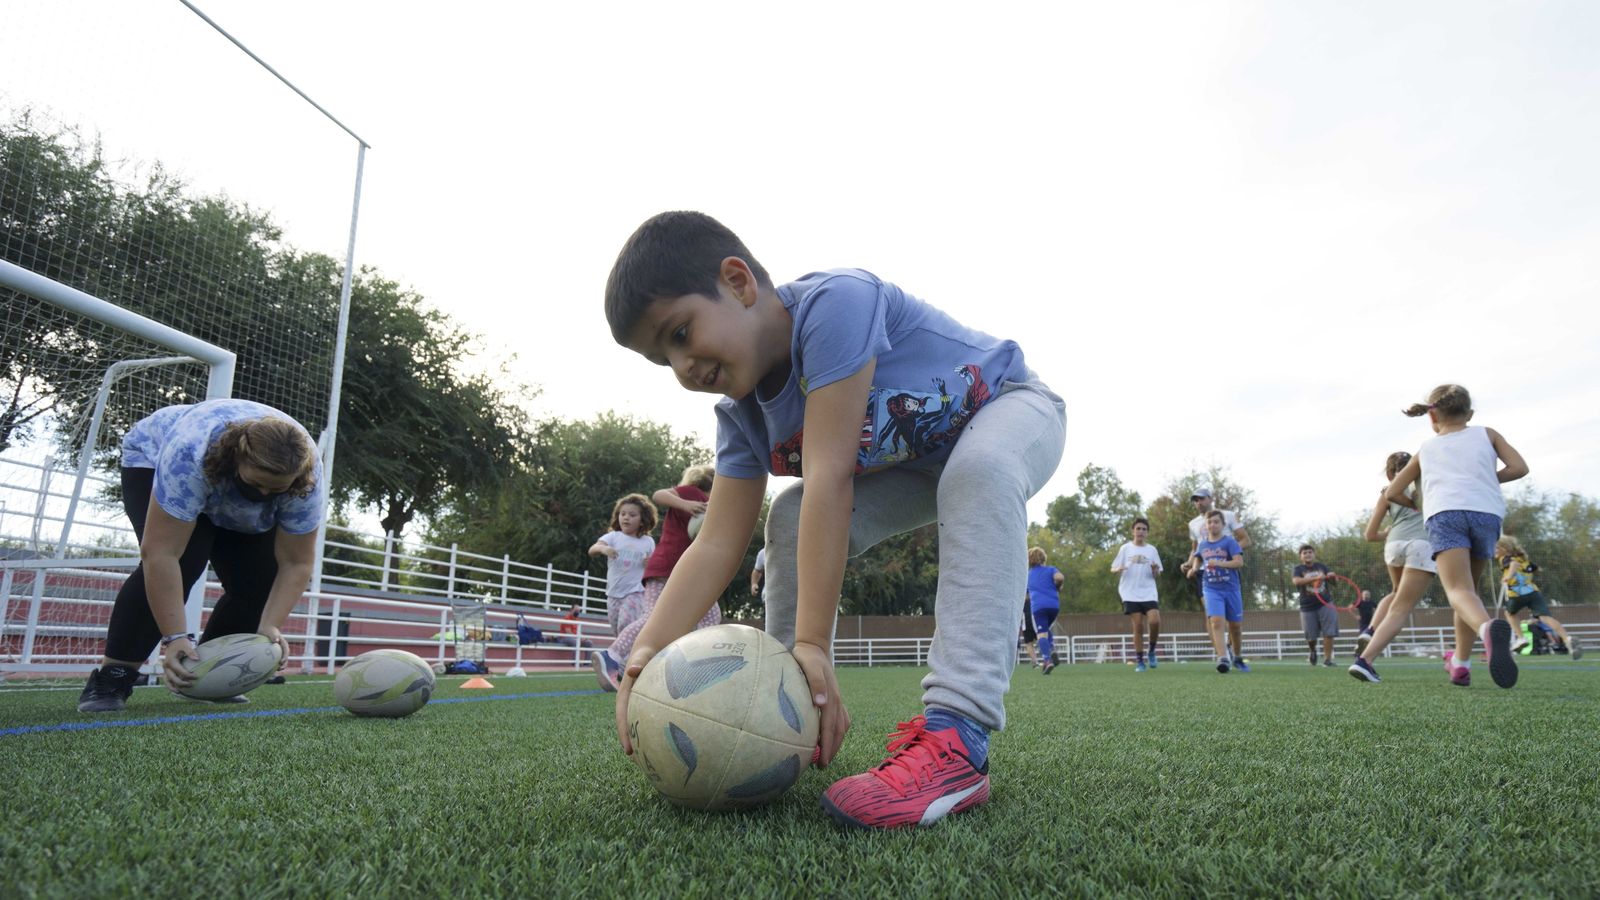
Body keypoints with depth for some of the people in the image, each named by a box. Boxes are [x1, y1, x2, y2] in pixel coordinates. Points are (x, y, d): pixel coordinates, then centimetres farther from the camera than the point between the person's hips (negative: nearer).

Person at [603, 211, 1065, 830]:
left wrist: (814, 644, -41)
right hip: (917, 470, 7)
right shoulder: (742, 414, -9)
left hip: (1012, 408, -6)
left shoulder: (836, 301, -34)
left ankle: (956, 737, -43)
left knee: (978, 470, -39)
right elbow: (717, 546, -16)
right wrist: (647, 650, -30)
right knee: (792, 520, -10)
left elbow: (830, 476, -41)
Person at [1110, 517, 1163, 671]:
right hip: (1130, 594, -1)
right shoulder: (1125, 548, 6)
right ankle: (1139, 661, 6)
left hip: (1149, 593, 1)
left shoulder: (1152, 550, 10)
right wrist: (1118, 569, -17)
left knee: (1155, 621, -17)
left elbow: (1157, 575, 13)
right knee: (1138, 626, -5)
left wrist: (1155, 570, -10)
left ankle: (1152, 652, 8)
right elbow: (1113, 569, 6)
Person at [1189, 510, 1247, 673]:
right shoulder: (1202, 545, 9)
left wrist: (1219, 563, -26)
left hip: (1231, 589, -1)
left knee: (1235, 625, 9)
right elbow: (1198, 558, 29)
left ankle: (1238, 658, 30)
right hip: (1211, 589, 1)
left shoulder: (1229, 541, -4)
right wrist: (1194, 569, 9)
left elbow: (1239, 562, -14)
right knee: (1216, 622, -18)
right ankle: (1223, 658, -25)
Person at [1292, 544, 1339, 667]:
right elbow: (1297, 581, -21)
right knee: (1311, 637, 4)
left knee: (1329, 633, -9)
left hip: (1324, 604, 2)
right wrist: (1315, 578, -35)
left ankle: (1327, 659, -2)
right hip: (1307, 607, -2)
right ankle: (1313, 651, 35)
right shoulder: (1299, 569, -1)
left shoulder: (1322, 567, 9)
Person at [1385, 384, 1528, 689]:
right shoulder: (1486, 434, 25)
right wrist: (1487, 480, 27)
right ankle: (1461, 661, 21)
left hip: (1444, 514, -2)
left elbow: (1393, 493, 27)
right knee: (1469, 588, 19)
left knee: (1458, 590, -19)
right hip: (1487, 513, 2)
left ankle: (1488, 627, -52)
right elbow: (1519, 467, 11)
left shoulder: (1426, 450, 26)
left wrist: (1418, 505, 45)